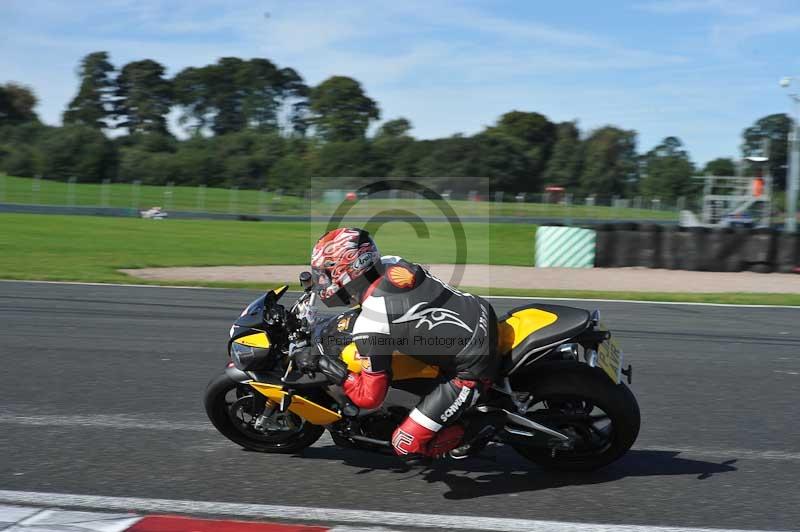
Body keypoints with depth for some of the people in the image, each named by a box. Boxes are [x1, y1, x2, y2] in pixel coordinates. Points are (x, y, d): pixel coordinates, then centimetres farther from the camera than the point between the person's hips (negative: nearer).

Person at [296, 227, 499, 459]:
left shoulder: (369, 327, -22)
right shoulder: (391, 264, -2)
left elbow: (369, 398, -13)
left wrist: (323, 365, -5)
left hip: (473, 369, -8)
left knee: (406, 444, -4)